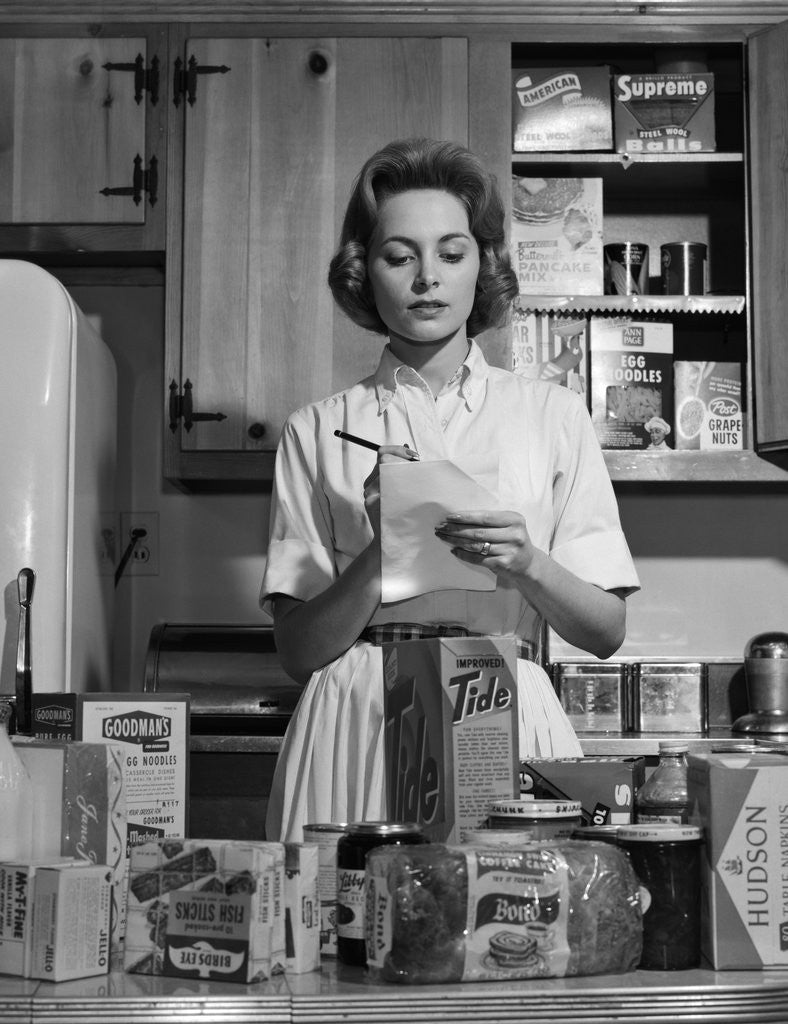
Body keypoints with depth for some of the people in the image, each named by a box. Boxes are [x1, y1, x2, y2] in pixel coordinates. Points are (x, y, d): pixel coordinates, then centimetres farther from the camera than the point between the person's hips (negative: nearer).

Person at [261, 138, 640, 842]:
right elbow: (298, 649, 2)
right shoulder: (319, 431, 6)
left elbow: (606, 632, 6)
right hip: (356, 728, 0)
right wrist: (382, 551, -13)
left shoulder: (553, 415, 7)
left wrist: (527, 565, -12)